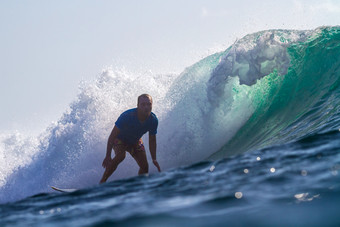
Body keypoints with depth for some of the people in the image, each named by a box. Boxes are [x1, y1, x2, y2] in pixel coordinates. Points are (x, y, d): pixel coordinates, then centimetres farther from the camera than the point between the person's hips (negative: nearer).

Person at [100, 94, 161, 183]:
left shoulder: (153, 120, -23)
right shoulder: (127, 116, -36)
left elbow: (152, 140, -6)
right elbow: (112, 136, -30)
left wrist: (154, 159, -7)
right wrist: (108, 156, -31)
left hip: (135, 142, 5)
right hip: (120, 139, -5)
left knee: (145, 167, -4)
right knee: (120, 156, -34)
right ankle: (102, 182, -24)